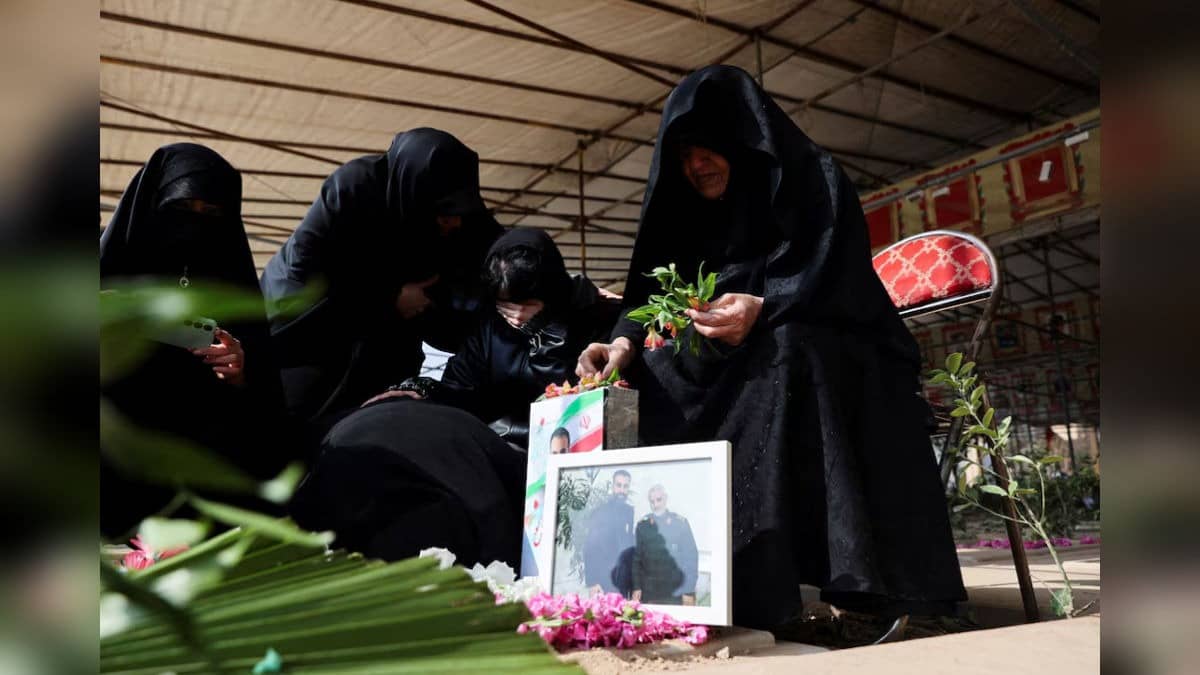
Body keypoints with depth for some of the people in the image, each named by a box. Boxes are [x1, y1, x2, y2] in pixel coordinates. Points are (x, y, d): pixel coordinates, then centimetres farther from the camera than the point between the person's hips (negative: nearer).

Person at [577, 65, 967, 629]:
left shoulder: (811, 180, -4)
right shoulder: (689, 212, 12)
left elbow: (840, 284, -17)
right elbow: (655, 293, 2)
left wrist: (765, 308, -35)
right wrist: (626, 343, -19)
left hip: (837, 365, -5)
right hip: (735, 379, 5)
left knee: (785, 345, -37)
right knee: (665, 375, -21)